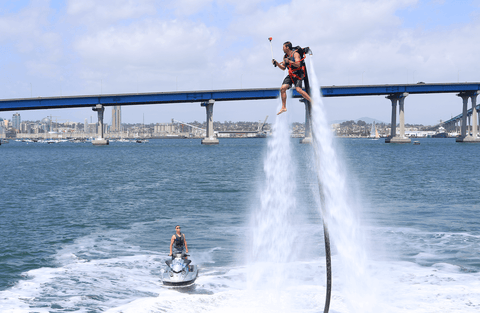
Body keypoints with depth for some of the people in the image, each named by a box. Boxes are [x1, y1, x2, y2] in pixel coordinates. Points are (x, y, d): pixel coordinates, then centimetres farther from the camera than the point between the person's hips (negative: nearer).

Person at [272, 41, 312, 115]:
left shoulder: (295, 54, -10)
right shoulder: (285, 56, 12)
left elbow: (298, 65, -22)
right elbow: (283, 68, 17)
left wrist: (289, 61, -31)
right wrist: (276, 63, 3)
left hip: (298, 75, -7)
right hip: (291, 75, 7)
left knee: (298, 90, -23)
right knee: (282, 88, -6)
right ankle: (284, 107, 1)